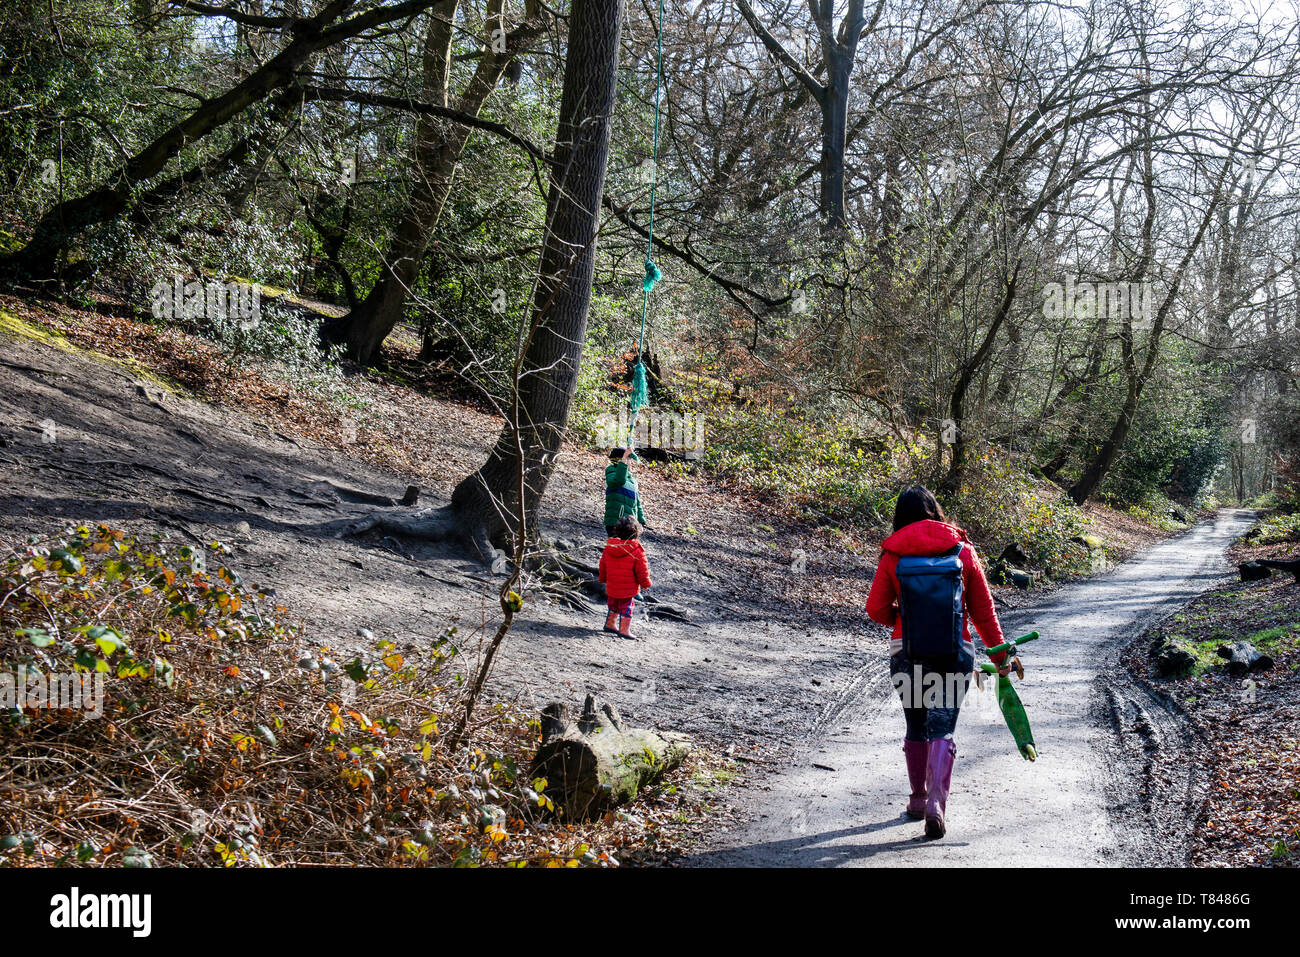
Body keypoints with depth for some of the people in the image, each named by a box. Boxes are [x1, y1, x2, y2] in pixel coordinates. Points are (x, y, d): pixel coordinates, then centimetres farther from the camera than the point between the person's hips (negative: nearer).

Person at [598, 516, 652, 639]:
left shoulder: (609, 547, -3)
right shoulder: (636, 550, -18)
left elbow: (603, 566, 9)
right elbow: (642, 570, -12)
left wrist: (603, 578, 25)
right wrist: (646, 583, 3)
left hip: (611, 587, 5)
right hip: (628, 589, -5)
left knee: (613, 606, 23)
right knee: (626, 607, 7)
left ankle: (610, 623, 35)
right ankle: (624, 629, 9)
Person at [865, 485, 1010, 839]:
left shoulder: (893, 556, -3)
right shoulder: (962, 551, 0)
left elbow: (876, 609, -1)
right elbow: (983, 609, 4)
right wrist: (999, 654, 12)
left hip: (907, 654, 0)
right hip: (954, 654, 0)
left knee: (916, 728, 17)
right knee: (942, 730, 2)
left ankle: (918, 798, 29)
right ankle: (936, 802, -14)